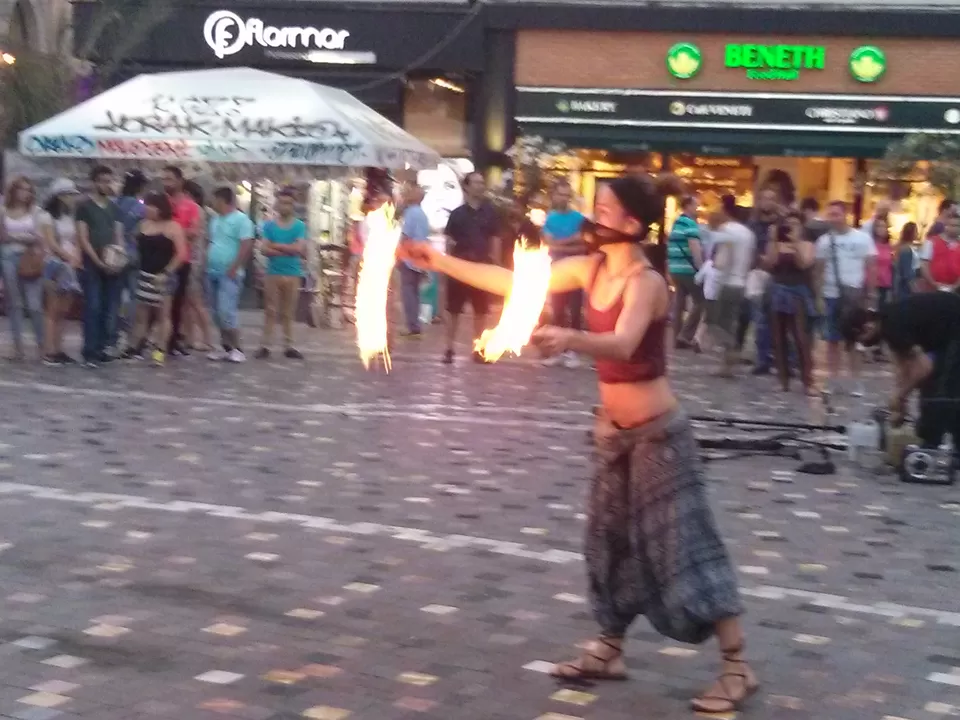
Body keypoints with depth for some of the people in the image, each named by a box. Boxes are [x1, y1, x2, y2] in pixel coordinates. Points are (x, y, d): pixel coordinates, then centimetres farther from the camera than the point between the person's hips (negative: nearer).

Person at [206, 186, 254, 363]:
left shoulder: (241, 219, -8)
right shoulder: (216, 220, 18)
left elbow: (247, 245, -15)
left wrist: (234, 268, -20)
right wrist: (207, 268, 13)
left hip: (229, 274, -8)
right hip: (213, 273, 8)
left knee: (226, 311, -14)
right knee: (217, 313, 8)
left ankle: (237, 349, -8)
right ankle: (226, 347, 14)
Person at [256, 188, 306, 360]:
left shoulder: (300, 226, 3)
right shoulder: (269, 225, 4)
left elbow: (299, 248, -9)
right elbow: (264, 249, -5)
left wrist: (276, 245, -6)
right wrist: (288, 250, -11)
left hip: (293, 274, 0)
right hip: (273, 273, 0)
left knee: (288, 312, 7)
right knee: (270, 311, 1)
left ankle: (289, 346, 12)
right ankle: (265, 345, 2)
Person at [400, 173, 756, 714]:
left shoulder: (646, 283, -21)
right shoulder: (591, 269, 1)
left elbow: (622, 345, -39)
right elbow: (513, 282, 5)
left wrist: (570, 339, -59)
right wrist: (438, 261, 2)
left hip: (658, 431, -8)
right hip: (615, 430, 8)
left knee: (683, 546, -6)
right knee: (611, 540, 16)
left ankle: (738, 668, 2)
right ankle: (610, 652, 30)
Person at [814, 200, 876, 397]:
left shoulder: (862, 238, -3)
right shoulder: (824, 241, 1)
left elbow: (871, 267, -1)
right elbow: (820, 270, 4)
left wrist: (869, 294, -7)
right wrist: (818, 296, -1)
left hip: (855, 296, -2)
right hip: (831, 296, 2)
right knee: (832, 340, 6)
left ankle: (856, 381, 10)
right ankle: (833, 379, 12)